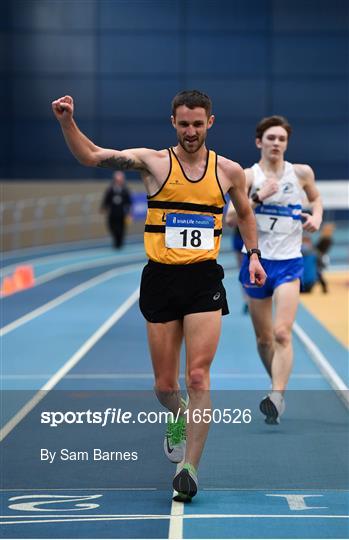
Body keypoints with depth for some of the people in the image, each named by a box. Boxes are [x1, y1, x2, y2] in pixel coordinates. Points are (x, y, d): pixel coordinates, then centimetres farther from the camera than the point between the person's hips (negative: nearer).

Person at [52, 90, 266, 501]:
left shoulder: (229, 171, 5)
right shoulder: (153, 162, -1)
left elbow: (244, 212, 23)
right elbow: (91, 156, -9)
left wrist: (253, 255, 13)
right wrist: (67, 122, -24)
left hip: (204, 281, 0)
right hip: (160, 278, 0)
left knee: (198, 377, -11)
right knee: (164, 385, 8)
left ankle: (189, 467, -8)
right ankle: (178, 415, 43)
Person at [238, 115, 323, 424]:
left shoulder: (301, 173, 3)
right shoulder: (249, 176, -2)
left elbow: (316, 198, 23)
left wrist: (317, 216, 3)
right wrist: (258, 196, -25)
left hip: (289, 263, -1)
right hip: (256, 260, 1)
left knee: (282, 333, -18)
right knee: (264, 338, 10)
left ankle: (277, 398, -25)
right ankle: (278, 385, 31)